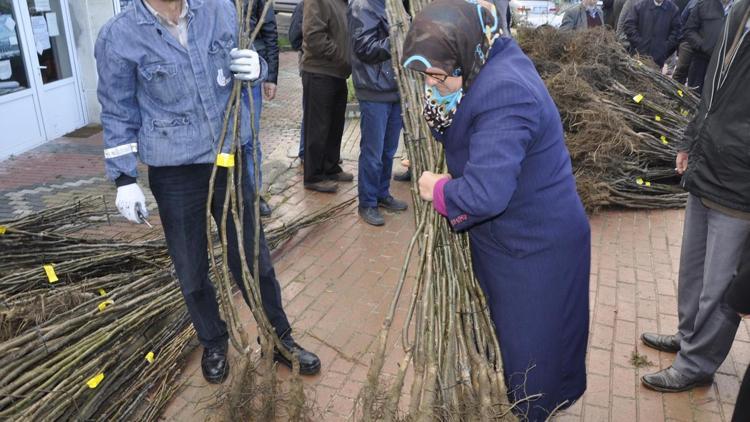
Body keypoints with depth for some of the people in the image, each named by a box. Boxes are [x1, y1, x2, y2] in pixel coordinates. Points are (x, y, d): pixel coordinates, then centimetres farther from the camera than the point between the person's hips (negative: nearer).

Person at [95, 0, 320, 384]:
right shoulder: (118, 37, -11)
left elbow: (238, 66, 11)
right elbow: (118, 114, -2)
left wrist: (256, 68, -13)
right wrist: (124, 180, -4)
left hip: (229, 160, 2)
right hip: (174, 175, -2)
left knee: (253, 258, 13)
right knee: (191, 271, 14)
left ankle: (281, 338, 33)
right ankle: (213, 344, 40)